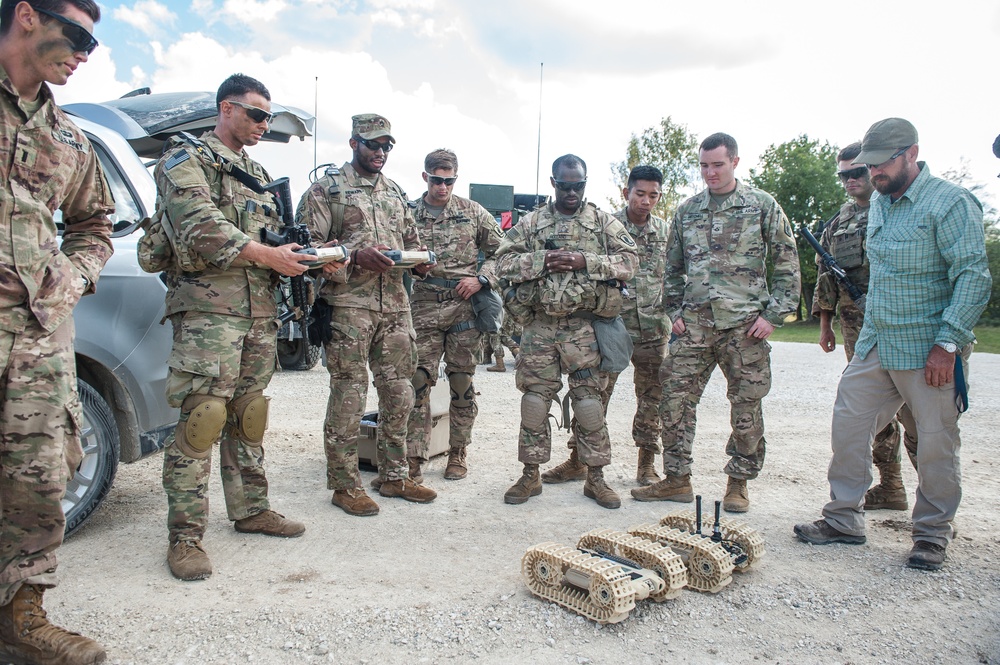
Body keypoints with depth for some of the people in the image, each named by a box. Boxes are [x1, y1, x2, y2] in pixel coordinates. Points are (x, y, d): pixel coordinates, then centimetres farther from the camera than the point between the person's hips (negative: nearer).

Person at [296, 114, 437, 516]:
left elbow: (411, 242, 26)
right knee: (348, 398, -2)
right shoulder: (326, 189, 2)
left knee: (399, 395, 9)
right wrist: (355, 256, -20)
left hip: (396, 306, 6)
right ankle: (345, 485, 10)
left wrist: (420, 261, 3)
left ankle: (394, 476, 22)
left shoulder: (396, 193, 20)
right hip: (349, 305, -6)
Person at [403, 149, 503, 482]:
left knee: (462, 383, 6)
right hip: (424, 308, 0)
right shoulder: (409, 215, 8)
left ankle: (457, 453, 19)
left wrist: (482, 279, -5)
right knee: (419, 382, -5)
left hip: (465, 307, 0)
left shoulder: (472, 212, 7)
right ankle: (413, 458, 0)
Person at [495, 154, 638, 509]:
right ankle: (531, 475, 17)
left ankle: (595, 477, 14)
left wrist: (585, 261, -13)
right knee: (535, 398, 4)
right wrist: (542, 261, -12)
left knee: (589, 399, 2)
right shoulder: (531, 223, 10)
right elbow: (504, 262, 4)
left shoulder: (604, 222, 8)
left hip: (584, 326, -1)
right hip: (540, 324, 1)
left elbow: (629, 260, 0)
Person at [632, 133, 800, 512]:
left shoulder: (763, 206, 2)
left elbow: (787, 264, 2)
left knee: (746, 407, 3)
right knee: (675, 401, 1)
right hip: (694, 324, 3)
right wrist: (675, 311, 9)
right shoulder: (686, 211, 13)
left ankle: (739, 483, 19)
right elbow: (674, 268, 19)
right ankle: (677, 480, 14)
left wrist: (773, 314, -6)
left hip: (744, 324, -3)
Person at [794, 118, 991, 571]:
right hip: (875, 344, 7)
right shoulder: (879, 203, 12)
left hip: (929, 350, -7)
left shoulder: (950, 203, -11)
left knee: (936, 442, 4)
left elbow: (974, 277, -15)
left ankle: (933, 533, 20)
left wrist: (947, 343, -20)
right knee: (849, 424, 6)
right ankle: (844, 519, 17)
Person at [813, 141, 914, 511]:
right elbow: (824, 274, 20)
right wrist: (825, 322, 17)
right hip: (855, 326, 6)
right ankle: (890, 486, 18)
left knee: (910, 409, -7)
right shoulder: (840, 221, 17)